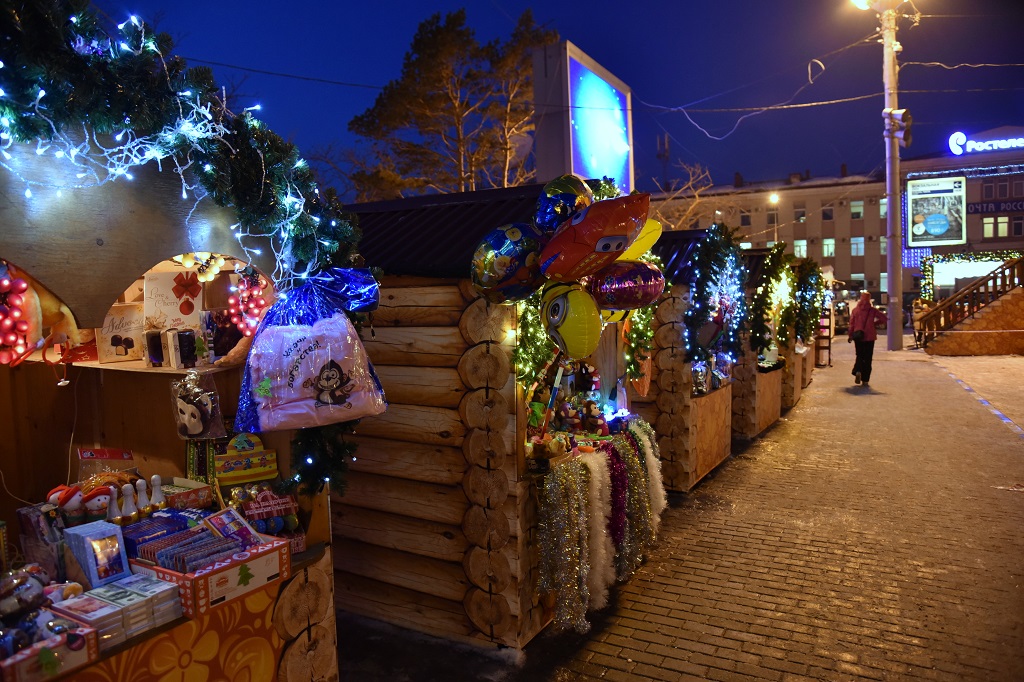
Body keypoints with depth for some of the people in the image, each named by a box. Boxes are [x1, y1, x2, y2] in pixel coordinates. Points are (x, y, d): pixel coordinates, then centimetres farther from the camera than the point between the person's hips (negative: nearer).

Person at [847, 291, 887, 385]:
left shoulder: (855, 310, -1)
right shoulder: (872, 310, -5)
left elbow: (851, 324, 0)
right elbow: (885, 318, -9)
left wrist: (850, 336, 9)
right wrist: (875, 322, 7)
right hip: (869, 337, -1)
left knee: (859, 356, 14)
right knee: (867, 358, 6)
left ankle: (858, 371, -15)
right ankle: (865, 379, 5)